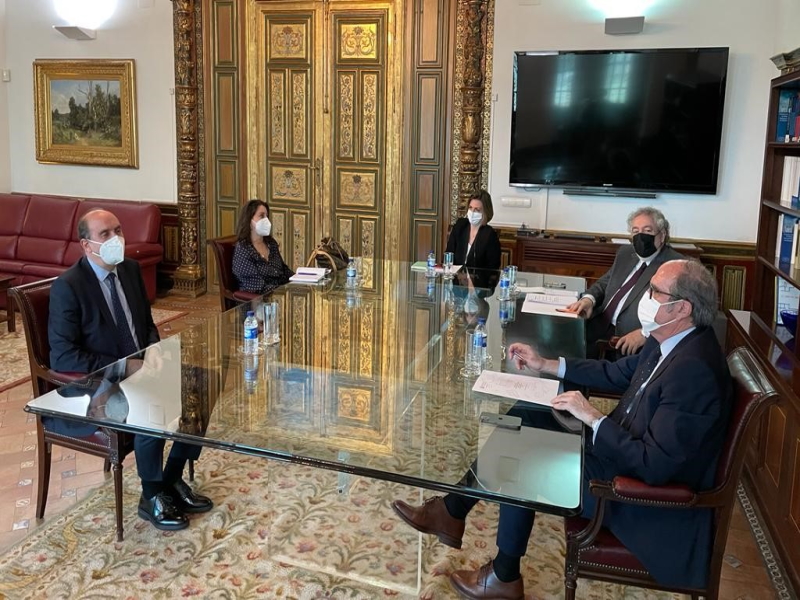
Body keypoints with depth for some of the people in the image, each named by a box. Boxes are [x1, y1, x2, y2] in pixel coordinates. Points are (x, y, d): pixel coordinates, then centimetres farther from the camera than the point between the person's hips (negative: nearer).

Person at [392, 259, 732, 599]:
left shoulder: (693, 370, -30)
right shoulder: (669, 341, -1)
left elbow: (654, 465, -32)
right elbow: (617, 373, 16)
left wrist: (594, 418, -25)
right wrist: (545, 364, 11)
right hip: (622, 450, 9)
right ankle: (450, 513, 18)